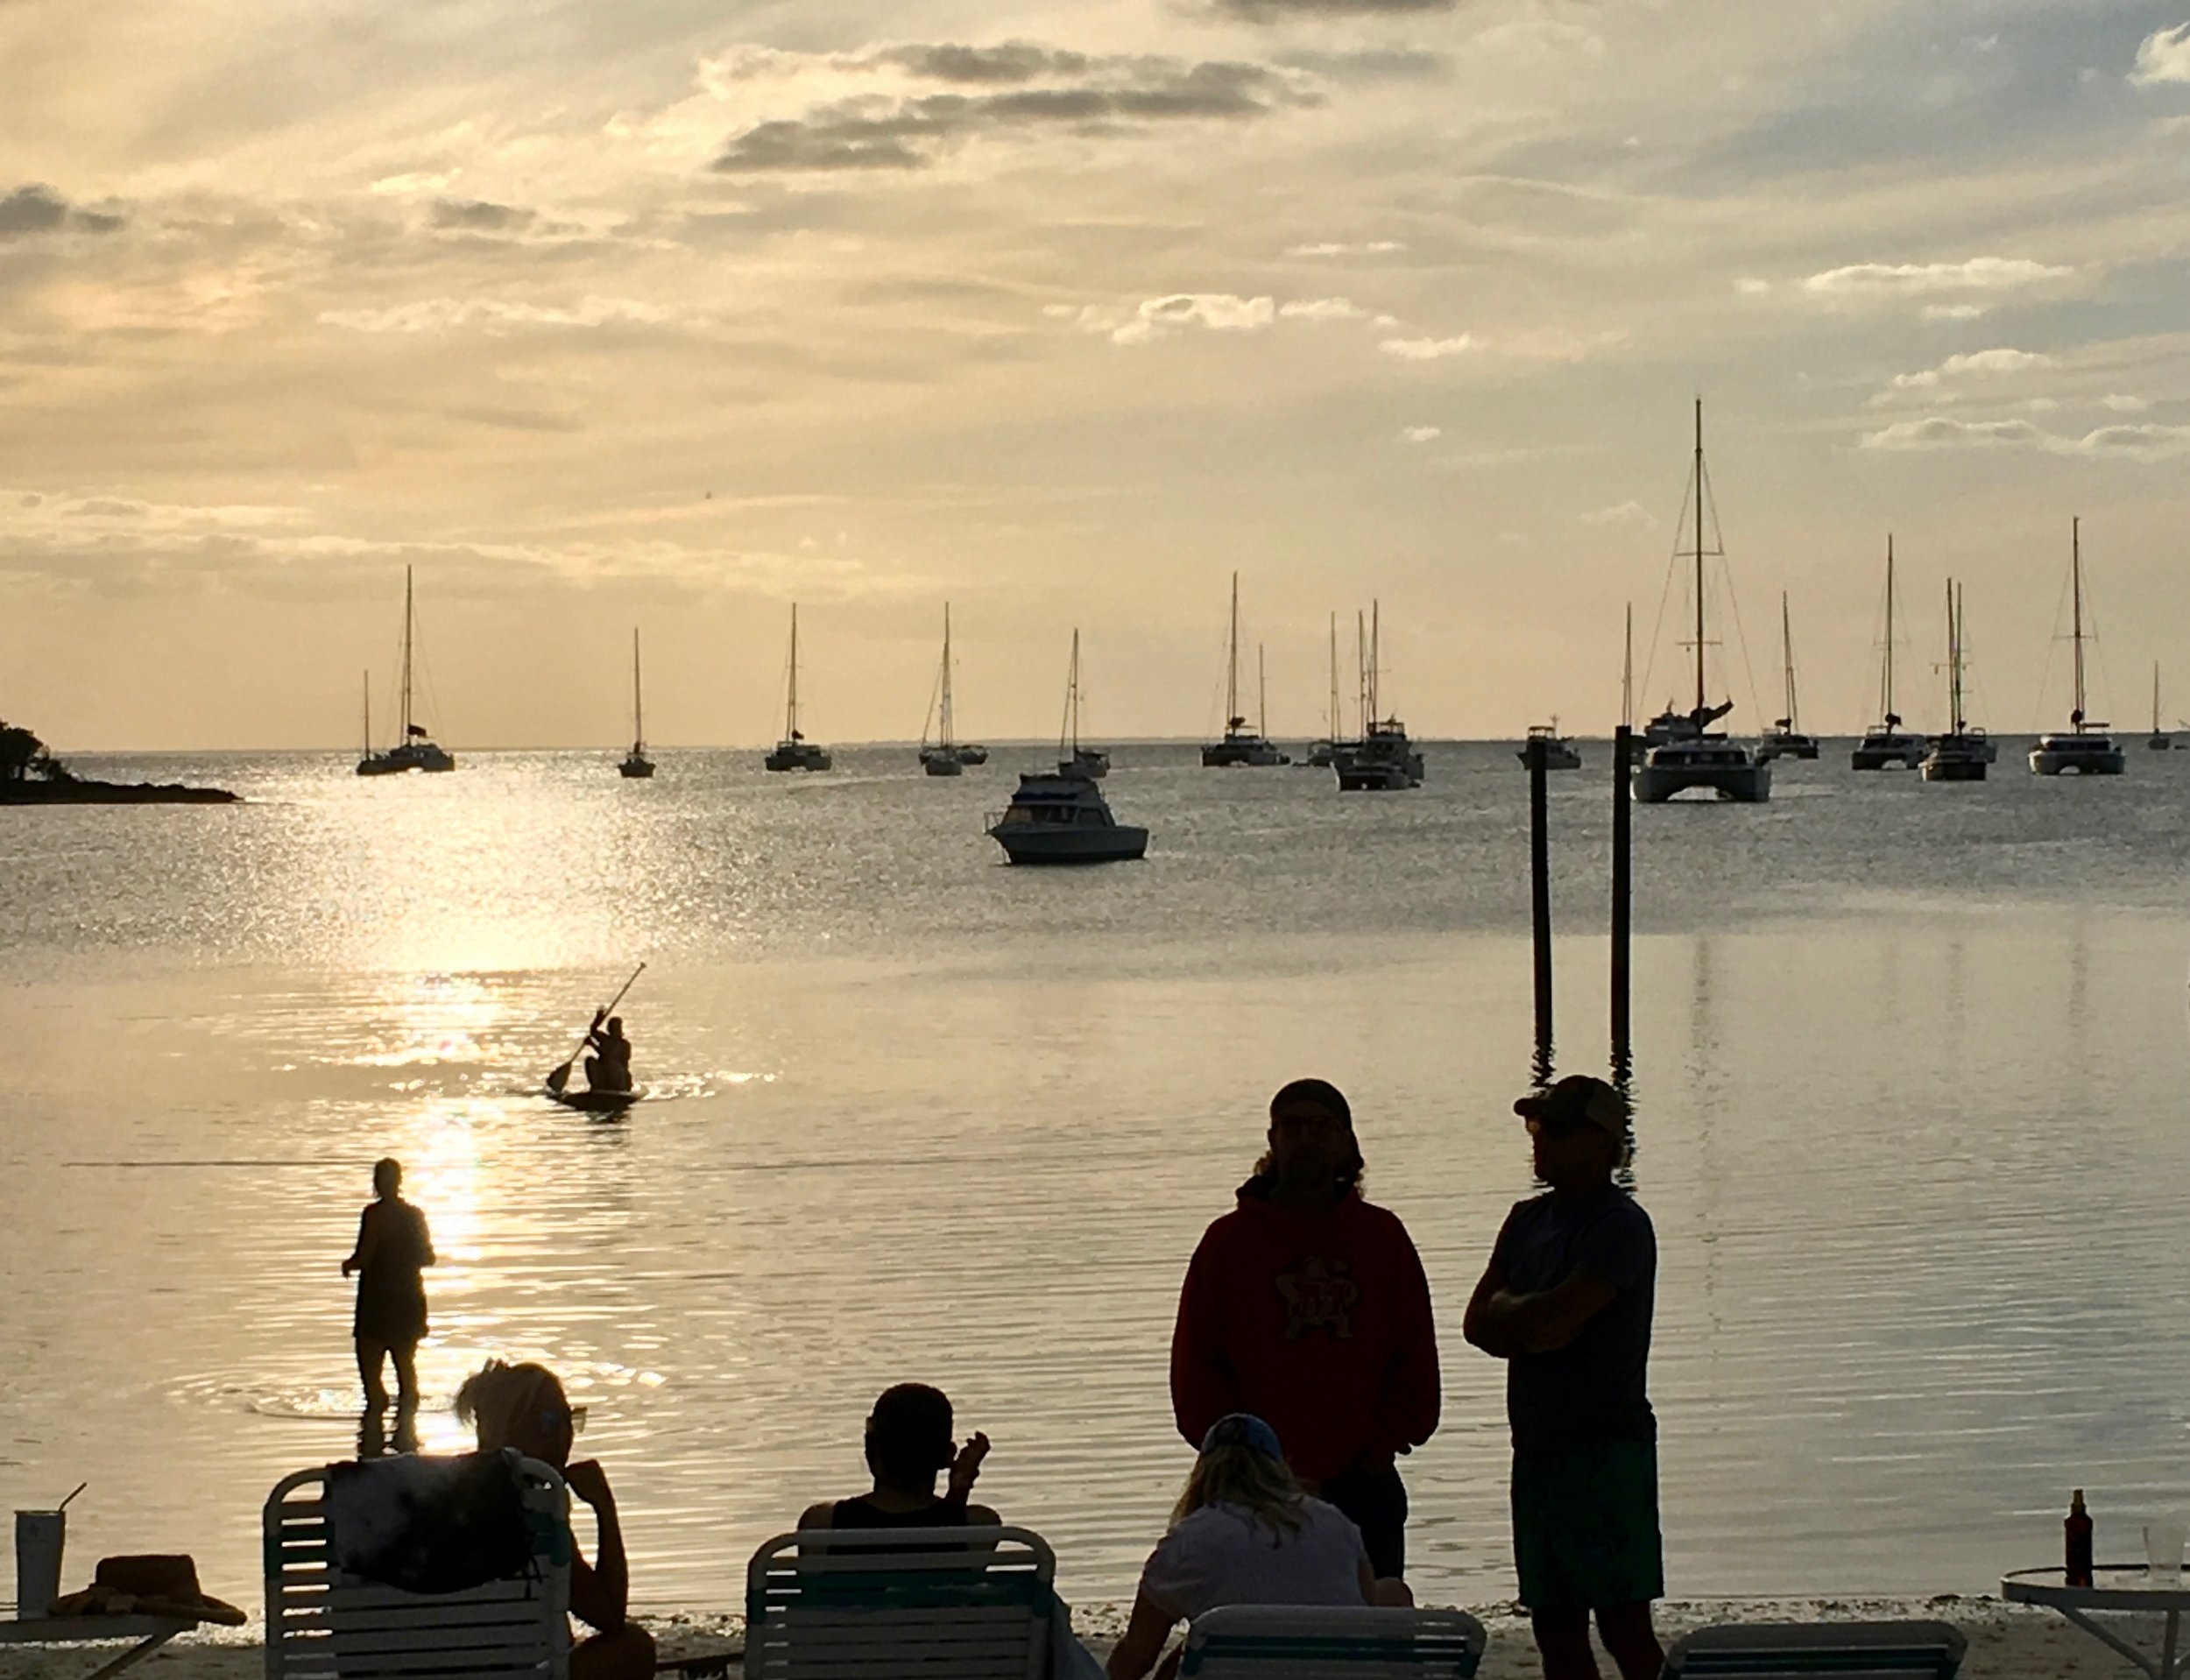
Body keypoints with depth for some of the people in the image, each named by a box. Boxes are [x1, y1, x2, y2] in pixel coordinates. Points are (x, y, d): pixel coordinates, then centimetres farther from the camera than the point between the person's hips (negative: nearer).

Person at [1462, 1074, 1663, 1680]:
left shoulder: (1620, 1226, -10)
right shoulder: (1528, 1220, 15)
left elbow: (1551, 1318, -20)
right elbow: (1479, 1323, 10)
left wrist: (1508, 1309, 0)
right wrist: (1534, 1326, -8)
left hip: (1606, 1448, -8)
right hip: (1538, 1449, 8)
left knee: (1623, 1626, -10)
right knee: (1555, 1629, 9)